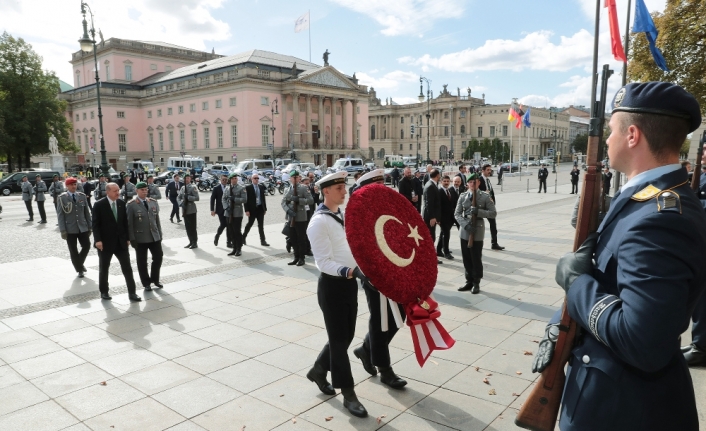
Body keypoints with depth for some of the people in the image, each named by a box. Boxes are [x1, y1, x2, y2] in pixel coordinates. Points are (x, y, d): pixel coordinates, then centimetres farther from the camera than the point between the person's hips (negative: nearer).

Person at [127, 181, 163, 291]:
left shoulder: (153, 202, 7)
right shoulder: (132, 205, -7)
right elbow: (129, 223, -7)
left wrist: (160, 234, 9)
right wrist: (132, 239, -11)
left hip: (155, 237, 4)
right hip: (140, 239, -4)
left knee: (158, 257, 7)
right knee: (142, 262, 6)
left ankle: (155, 279, 28)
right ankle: (146, 283, 22)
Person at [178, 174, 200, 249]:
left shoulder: (192, 187, -8)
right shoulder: (182, 188, 10)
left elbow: (197, 198, -15)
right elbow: (178, 197, 14)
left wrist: (188, 197, -23)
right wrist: (180, 203, -4)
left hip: (191, 210, -6)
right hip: (185, 210, 6)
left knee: (192, 227, -2)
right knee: (187, 227, 12)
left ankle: (195, 243, 7)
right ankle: (191, 242, 22)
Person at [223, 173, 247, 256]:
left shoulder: (241, 188, 0)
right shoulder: (226, 189, 12)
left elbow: (244, 199, -8)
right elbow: (224, 199, 9)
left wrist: (234, 199, -18)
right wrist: (226, 207, -7)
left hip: (237, 213, -4)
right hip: (228, 213, 4)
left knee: (237, 231, -3)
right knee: (231, 232, 8)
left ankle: (239, 249, 7)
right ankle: (234, 248, 18)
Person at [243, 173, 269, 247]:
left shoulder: (261, 187, 8)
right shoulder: (248, 187, -6)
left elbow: (263, 198, 11)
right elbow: (246, 199, -8)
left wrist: (265, 208, 9)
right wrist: (246, 210, -13)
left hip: (260, 208, 4)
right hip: (252, 209, -4)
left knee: (261, 225, 4)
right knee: (249, 224, 8)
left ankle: (263, 241, 7)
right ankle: (243, 237, 28)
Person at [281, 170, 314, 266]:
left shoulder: (303, 188, -3)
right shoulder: (288, 190, 12)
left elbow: (311, 200, -12)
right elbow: (283, 202, 4)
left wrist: (298, 199, -22)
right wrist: (288, 210, -15)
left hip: (301, 218, -5)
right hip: (291, 218, 5)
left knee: (301, 239, 0)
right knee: (293, 239, 10)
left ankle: (302, 258, 10)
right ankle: (296, 257, 22)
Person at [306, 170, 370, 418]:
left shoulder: (344, 215, 8)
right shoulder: (319, 222, -17)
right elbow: (324, 263, -21)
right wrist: (352, 271, -32)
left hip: (350, 283, 8)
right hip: (332, 286, -8)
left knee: (346, 336, 17)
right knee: (338, 339, 5)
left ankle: (318, 371, 40)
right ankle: (348, 394, 18)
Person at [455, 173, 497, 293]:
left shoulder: (485, 196, -2)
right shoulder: (463, 196, 5)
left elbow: (493, 213, -5)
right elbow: (457, 213, 1)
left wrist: (478, 211, -19)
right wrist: (466, 224, -15)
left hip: (477, 231, -3)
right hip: (465, 231, 3)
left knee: (476, 259, 3)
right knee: (466, 259, 10)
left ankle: (476, 283, 16)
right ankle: (469, 281, 23)